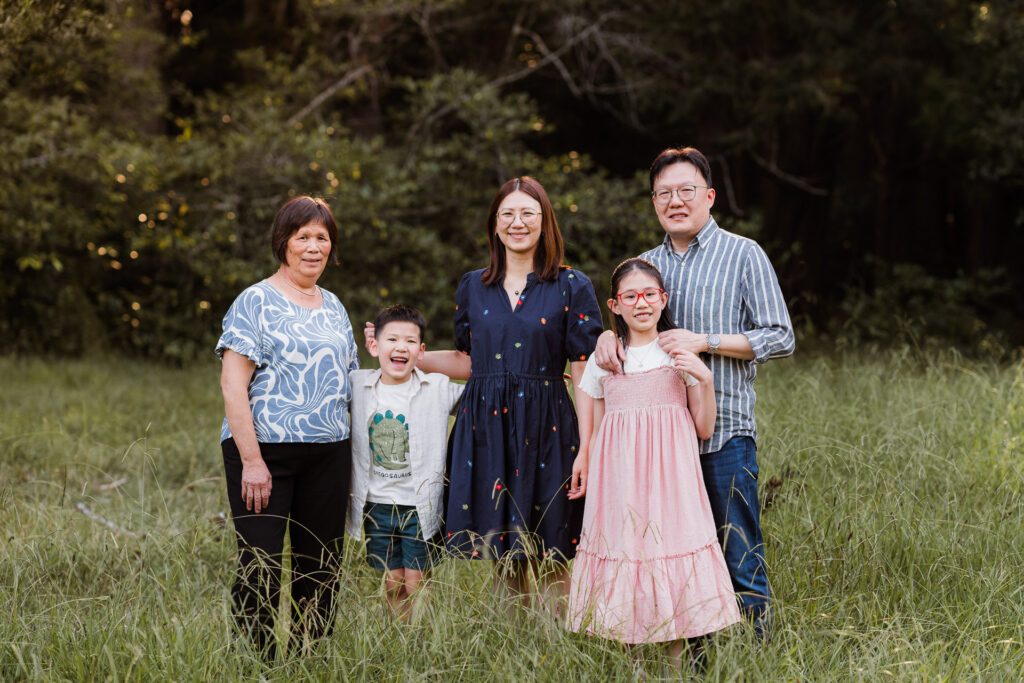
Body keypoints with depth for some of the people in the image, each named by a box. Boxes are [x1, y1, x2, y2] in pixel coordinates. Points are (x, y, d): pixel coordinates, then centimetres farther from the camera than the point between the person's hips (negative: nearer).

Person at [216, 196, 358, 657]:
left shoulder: (332, 307, 16)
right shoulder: (255, 302, -4)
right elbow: (232, 384, -11)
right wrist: (251, 460, -18)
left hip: (328, 454, 6)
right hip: (265, 450, -6)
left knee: (320, 570, 7)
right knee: (260, 568, -7)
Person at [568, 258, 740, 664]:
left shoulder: (681, 355, 7)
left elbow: (704, 429, 4)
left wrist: (705, 378, -8)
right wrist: (586, 474, 4)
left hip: (669, 476, -1)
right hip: (618, 481, 1)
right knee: (622, 555, -3)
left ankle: (676, 664, 3)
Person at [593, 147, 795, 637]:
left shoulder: (743, 255, 1)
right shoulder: (644, 264, 15)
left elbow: (779, 338, -3)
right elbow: (626, 319, 24)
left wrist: (704, 342, -14)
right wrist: (607, 335, -1)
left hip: (724, 432, -4)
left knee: (740, 559, -4)